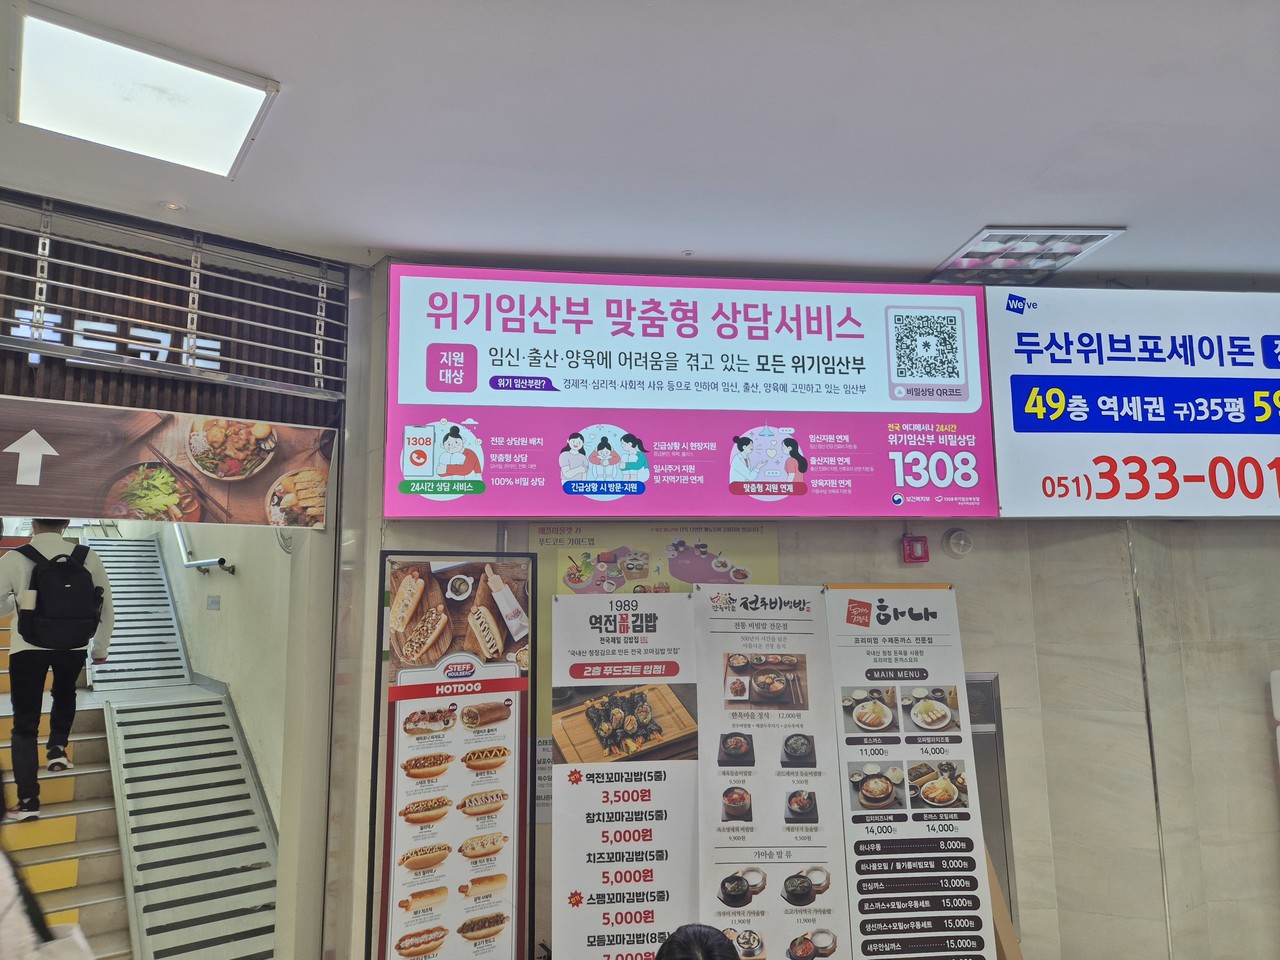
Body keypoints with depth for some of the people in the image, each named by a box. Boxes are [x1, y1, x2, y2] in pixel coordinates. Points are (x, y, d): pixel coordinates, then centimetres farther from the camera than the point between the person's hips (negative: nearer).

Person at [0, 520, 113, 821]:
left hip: (28, 647, -1)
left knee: (25, 721, 9)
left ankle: (28, 800, 7)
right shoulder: (88, 558, -4)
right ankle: (58, 748, 24)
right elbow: (106, 607, 4)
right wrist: (101, 648, 18)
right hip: (73, 646, 2)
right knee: (64, 695, 34)